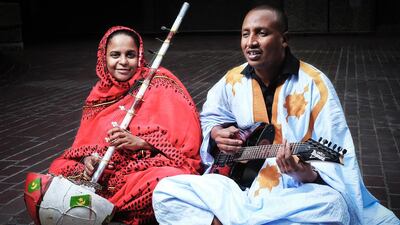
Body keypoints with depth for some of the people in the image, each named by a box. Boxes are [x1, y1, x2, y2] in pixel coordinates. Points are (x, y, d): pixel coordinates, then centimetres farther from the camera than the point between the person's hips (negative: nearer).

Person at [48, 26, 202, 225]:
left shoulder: (158, 84, -4)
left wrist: (140, 142, -21)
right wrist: (88, 159, -11)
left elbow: (188, 136, -10)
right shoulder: (101, 92, 11)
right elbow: (85, 142, 12)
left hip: (150, 166, -4)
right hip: (104, 171, 4)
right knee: (58, 171, -15)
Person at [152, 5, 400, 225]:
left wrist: (308, 174, -34)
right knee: (166, 191, -12)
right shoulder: (233, 80, 2)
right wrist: (218, 134, -1)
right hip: (239, 185, 4)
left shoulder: (314, 84, -12)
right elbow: (210, 117, 22)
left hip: (294, 192, -3)